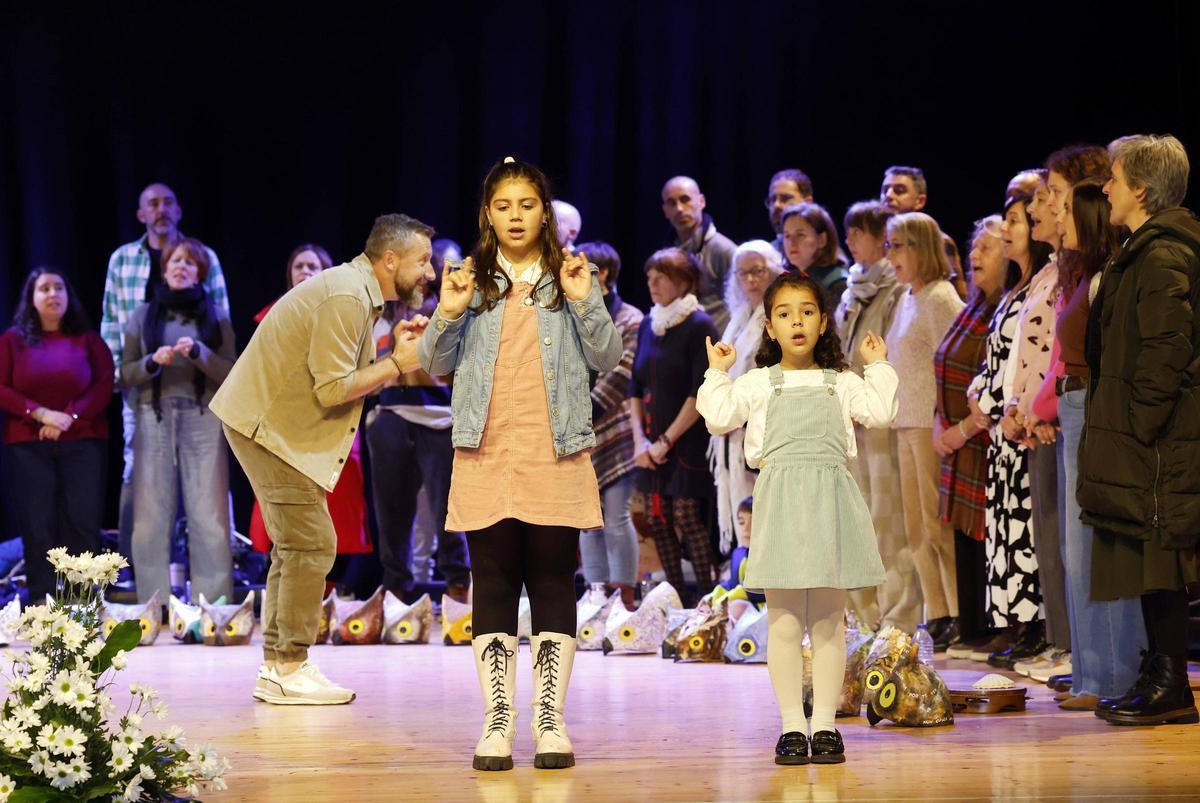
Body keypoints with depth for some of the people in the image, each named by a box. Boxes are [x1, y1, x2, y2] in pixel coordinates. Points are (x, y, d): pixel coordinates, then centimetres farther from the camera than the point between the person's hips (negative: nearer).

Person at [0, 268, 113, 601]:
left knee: (82, 523, -5)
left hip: (83, 442, 0)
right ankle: (41, 604, -3)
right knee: (37, 526, -4)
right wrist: (40, 414, -13)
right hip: (28, 445, 0)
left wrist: (70, 417, -14)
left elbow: (104, 386, 0)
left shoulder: (88, 339, 11)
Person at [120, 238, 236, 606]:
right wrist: (152, 362, -9)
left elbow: (231, 373, 3)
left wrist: (198, 352, -12)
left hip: (203, 420, -1)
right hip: (154, 420, 1)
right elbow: (125, 374, 10)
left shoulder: (215, 317, 10)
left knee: (209, 516, -6)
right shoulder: (143, 315, 12)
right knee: (151, 515, -4)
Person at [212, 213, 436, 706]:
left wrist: (396, 353, -1)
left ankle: (276, 668, 18)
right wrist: (397, 363, -14)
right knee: (310, 544, -10)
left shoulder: (360, 294, 13)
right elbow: (332, 389, -23)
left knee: (296, 546, 13)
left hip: (273, 425, 11)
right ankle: (290, 670, -5)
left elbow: (351, 381, 11)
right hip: (268, 425, -11)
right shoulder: (345, 297, -19)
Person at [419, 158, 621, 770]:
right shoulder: (472, 281, 8)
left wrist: (585, 303, -12)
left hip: (556, 455, -1)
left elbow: (607, 358, 2)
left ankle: (550, 722, 7)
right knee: (493, 586, 2)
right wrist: (448, 314, -9)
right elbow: (437, 366, 8)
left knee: (553, 583, 2)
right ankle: (497, 722, 5)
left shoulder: (569, 278, 6)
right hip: (486, 455, 1)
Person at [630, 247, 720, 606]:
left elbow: (701, 392, -14)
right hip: (652, 443, 6)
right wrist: (640, 439, 0)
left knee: (688, 517, -11)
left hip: (687, 441, -6)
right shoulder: (649, 326, 12)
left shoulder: (699, 326, -8)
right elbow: (636, 386, 13)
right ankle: (678, 601, 12)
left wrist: (666, 439, -14)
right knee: (659, 520, 5)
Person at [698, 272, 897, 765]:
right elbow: (718, 417, 1)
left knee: (829, 621, 3)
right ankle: (792, 726, 4)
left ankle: (824, 725, 9)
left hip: (831, 498, 1)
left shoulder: (840, 383, 15)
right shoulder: (758, 383, 11)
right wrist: (717, 373, 4)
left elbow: (880, 412, 3)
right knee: (784, 622, -2)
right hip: (780, 498, -1)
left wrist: (878, 366, 10)